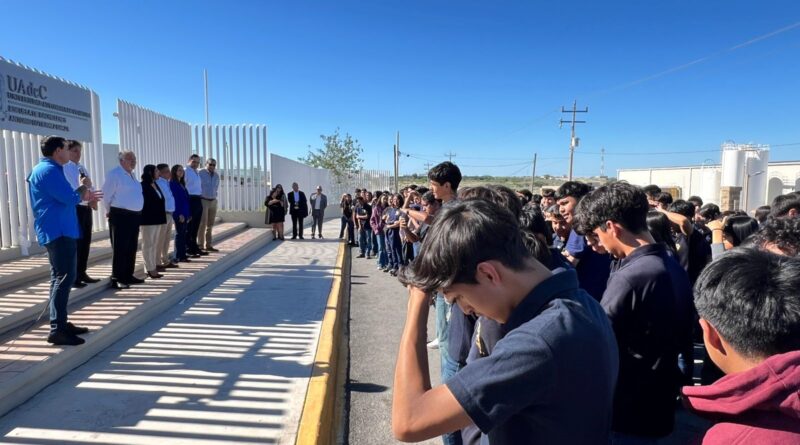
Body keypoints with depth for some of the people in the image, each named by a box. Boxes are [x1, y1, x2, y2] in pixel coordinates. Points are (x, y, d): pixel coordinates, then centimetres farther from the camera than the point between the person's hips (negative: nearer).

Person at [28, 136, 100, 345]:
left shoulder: (45, 169, 18)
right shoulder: (50, 170, -15)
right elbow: (70, 199, -21)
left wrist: (83, 197, 21)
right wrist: (83, 187, -3)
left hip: (56, 231, 11)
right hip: (59, 232, -11)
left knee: (59, 278, 15)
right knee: (64, 278, -11)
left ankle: (60, 323, 22)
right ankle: (57, 330, -11)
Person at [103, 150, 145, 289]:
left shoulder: (131, 175, 17)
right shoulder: (114, 174, -9)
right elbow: (107, 195, -11)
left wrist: (137, 211, 16)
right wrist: (112, 211, -1)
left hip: (135, 215, 9)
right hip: (121, 215, -9)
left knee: (132, 247, 13)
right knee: (120, 248, -6)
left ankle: (128, 275, 23)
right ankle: (116, 279, 0)